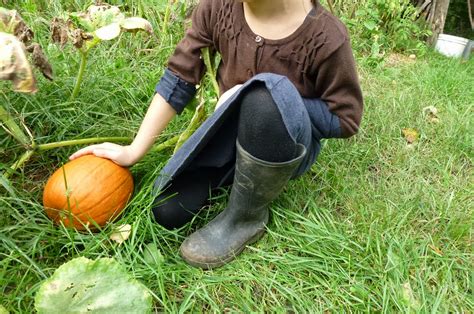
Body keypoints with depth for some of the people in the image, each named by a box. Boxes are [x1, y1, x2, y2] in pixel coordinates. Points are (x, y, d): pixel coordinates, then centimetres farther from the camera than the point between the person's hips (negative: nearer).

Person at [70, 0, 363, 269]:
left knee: (267, 92, -37)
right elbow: (180, 76, -8)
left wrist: (270, 103, -25)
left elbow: (346, 119, -14)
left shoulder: (326, 37, -23)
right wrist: (134, 151, -9)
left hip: (289, 147, -2)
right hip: (232, 130, 3)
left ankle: (246, 217, -16)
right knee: (167, 209, -13)